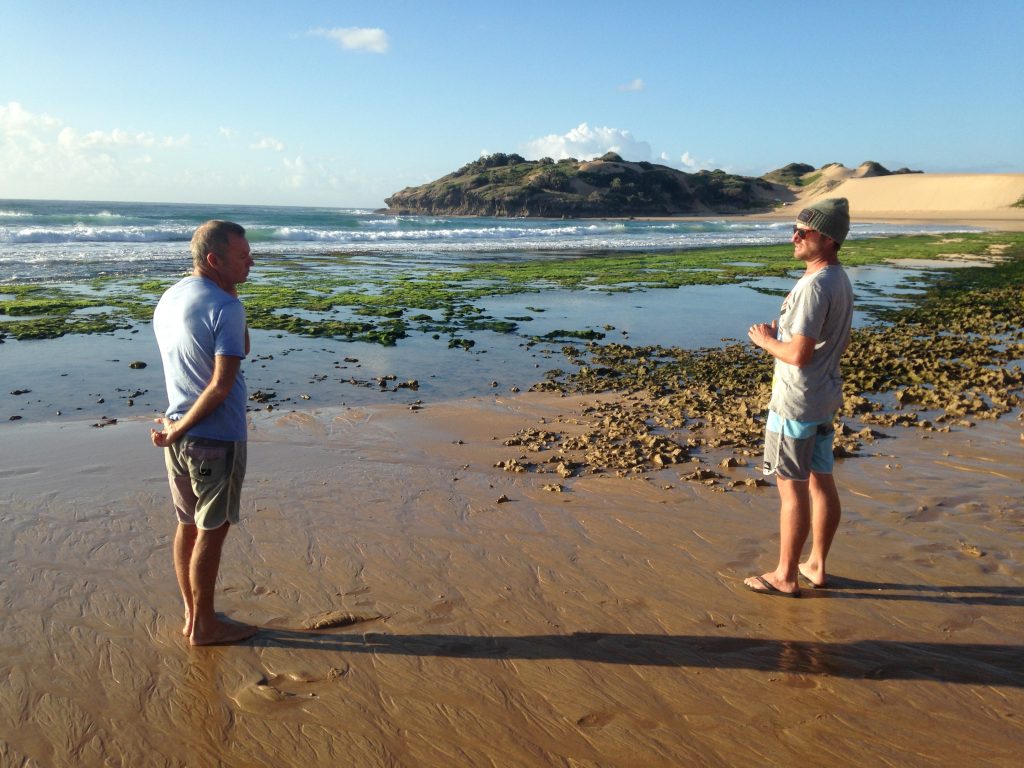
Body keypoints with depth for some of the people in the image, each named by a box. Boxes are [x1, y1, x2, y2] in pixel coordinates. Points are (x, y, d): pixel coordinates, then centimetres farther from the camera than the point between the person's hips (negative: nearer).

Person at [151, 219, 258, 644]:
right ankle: (204, 625, 18)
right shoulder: (224, 307, -18)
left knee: (188, 525, 17)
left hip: (180, 436, 8)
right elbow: (221, 386, -22)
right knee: (211, 531, 5)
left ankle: (192, 615, 31)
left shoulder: (168, 299, 8)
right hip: (216, 437, -8)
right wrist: (179, 429, -15)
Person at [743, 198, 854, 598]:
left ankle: (786, 576, 13)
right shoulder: (840, 280, 9)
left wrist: (766, 340, -8)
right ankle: (815, 566, 29)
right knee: (821, 482, 16)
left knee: (792, 488, 1)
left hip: (796, 403, -10)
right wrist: (783, 334, 7)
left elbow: (798, 354, -27)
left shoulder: (814, 286, -23)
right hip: (826, 397, 10)